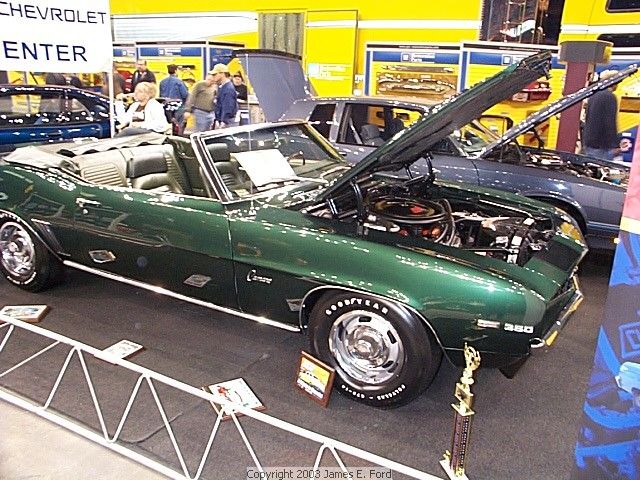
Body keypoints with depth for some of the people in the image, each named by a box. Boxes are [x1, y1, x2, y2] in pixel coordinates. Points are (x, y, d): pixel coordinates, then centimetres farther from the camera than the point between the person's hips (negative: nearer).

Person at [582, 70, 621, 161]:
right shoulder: (610, 97, -11)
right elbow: (611, 123, -17)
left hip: (589, 143, 9)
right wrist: (615, 145, -16)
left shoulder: (594, 96, 15)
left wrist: (585, 143, 26)